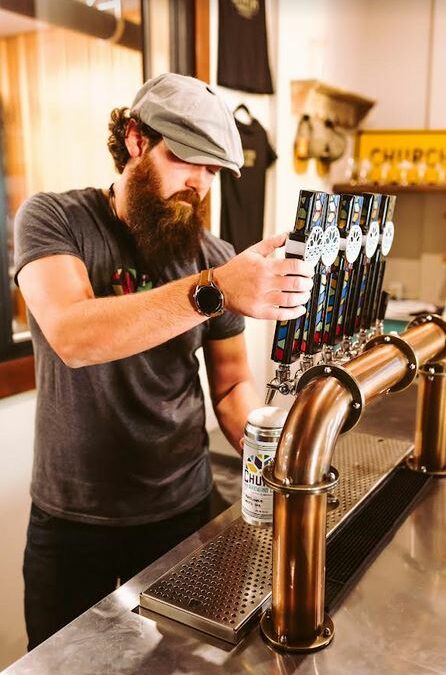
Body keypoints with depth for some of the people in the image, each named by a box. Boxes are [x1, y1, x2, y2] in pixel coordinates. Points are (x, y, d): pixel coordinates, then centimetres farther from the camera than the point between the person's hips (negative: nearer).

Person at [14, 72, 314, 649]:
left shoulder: (216, 257, -4)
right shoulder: (51, 219, -11)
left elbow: (231, 382, 2)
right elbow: (72, 336, -30)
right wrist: (213, 291, -40)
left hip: (182, 509, 2)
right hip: (70, 519, -1)